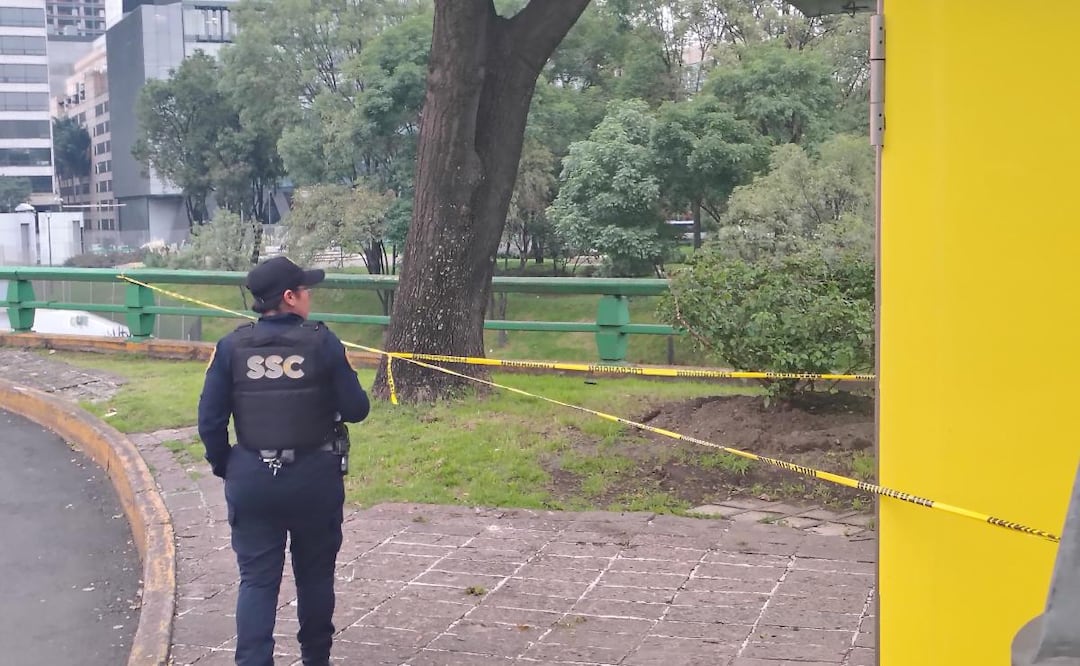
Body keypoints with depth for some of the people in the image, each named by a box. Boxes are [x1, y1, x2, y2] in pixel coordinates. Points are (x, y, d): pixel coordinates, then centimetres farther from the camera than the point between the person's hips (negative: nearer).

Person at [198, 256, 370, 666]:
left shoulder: (232, 347, -4)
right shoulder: (322, 342, -10)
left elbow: (210, 421, -4)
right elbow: (356, 410, -7)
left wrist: (224, 467, 10)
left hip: (252, 479, 1)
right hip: (315, 478, -1)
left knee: (257, 579, 7)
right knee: (315, 574, 17)